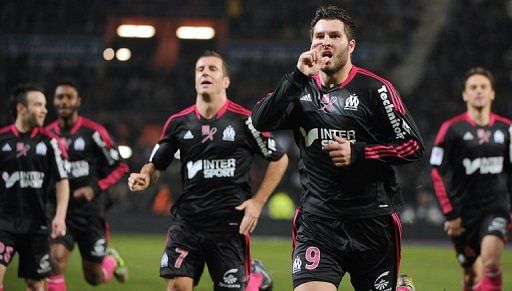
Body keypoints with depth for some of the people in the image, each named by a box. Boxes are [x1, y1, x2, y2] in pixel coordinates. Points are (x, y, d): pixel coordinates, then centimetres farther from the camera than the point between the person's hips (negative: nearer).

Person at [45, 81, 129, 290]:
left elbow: (119, 167, -3)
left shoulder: (93, 132, -8)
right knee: (56, 260, -20)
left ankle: (112, 259, 42)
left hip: (89, 210, -2)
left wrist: (95, 188, -15)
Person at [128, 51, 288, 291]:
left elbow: (279, 159, 5)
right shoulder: (178, 122, 6)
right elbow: (156, 165, 16)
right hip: (187, 220, 2)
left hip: (230, 223, -2)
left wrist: (257, 201, -3)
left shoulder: (244, 120, -3)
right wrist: (145, 177, -7)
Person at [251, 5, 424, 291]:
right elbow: (261, 121, -10)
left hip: (372, 221, -1)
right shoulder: (302, 88, 6)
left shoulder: (374, 89, -3)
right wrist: (298, 77, -16)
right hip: (317, 221, 1)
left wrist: (358, 152, -15)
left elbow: (413, 145, -5)